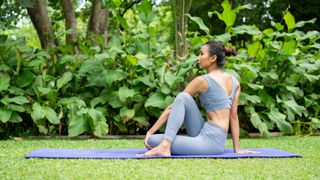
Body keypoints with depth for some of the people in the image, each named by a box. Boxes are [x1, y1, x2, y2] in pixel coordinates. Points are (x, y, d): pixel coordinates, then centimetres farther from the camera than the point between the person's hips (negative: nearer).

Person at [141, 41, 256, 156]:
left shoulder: (202, 81, -5)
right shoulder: (234, 82, 13)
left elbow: (172, 108, -1)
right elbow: (234, 116, 14)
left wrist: (150, 132, 2)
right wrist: (236, 149, 16)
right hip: (217, 141, 8)